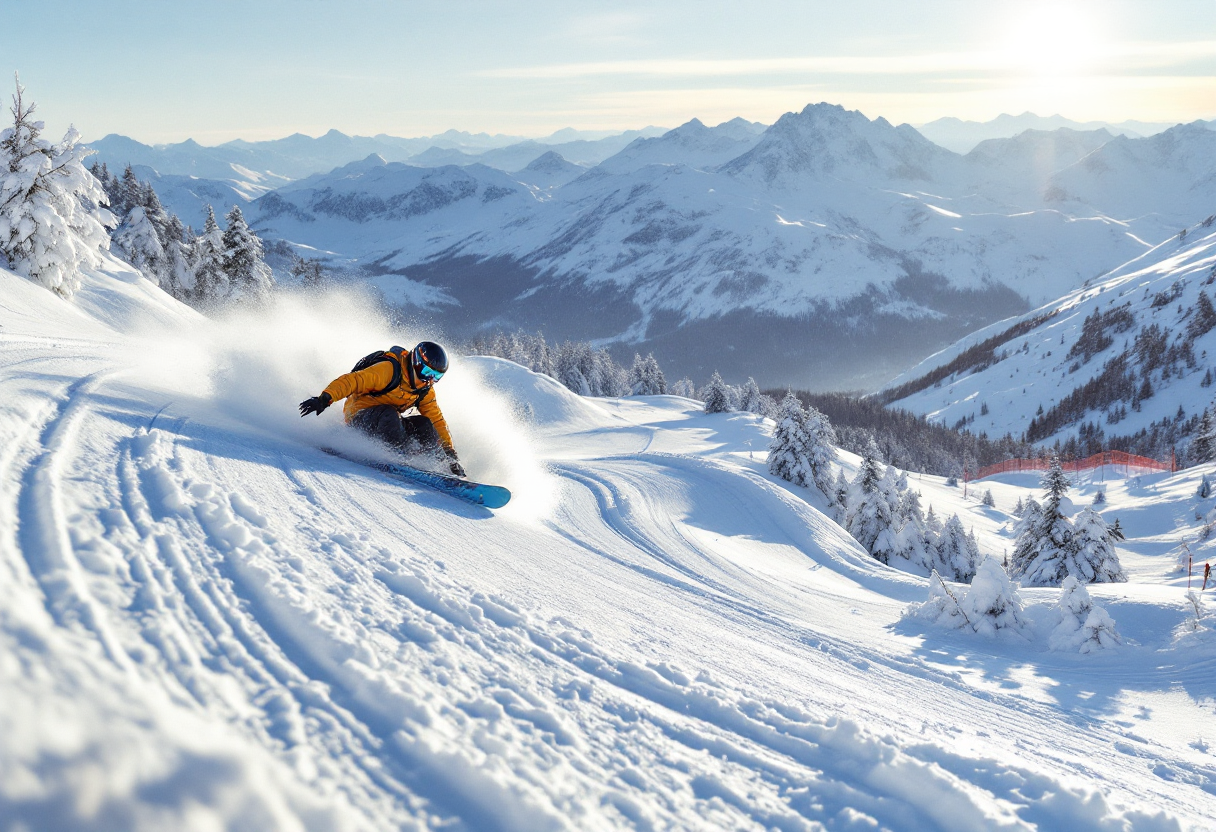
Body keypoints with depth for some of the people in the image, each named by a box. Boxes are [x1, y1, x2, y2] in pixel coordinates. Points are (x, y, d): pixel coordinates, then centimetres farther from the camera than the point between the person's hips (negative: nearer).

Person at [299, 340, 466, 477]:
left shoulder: (425, 390, 3)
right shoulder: (390, 369, -20)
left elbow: (437, 420, 8)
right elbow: (352, 380, -27)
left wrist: (450, 452, 2)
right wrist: (325, 398, -42)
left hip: (388, 422, 7)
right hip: (359, 417, -7)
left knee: (424, 424, -15)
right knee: (388, 413, -36)